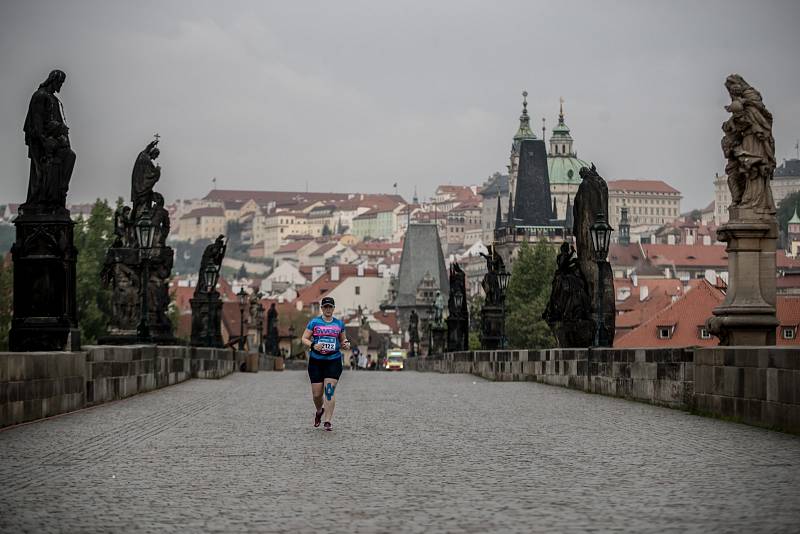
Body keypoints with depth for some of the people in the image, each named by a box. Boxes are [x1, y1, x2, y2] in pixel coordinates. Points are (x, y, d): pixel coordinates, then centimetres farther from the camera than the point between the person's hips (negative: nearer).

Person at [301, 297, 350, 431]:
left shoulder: (339, 324, 9)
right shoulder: (314, 322, 3)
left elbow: (343, 340, 20)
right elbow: (304, 338, 3)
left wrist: (346, 344, -3)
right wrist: (313, 345, -16)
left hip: (334, 361, 0)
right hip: (316, 361, 0)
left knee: (330, 391, -11)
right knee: (317, 394, 3)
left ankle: (327, 421, -7)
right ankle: (319, 411, 36)